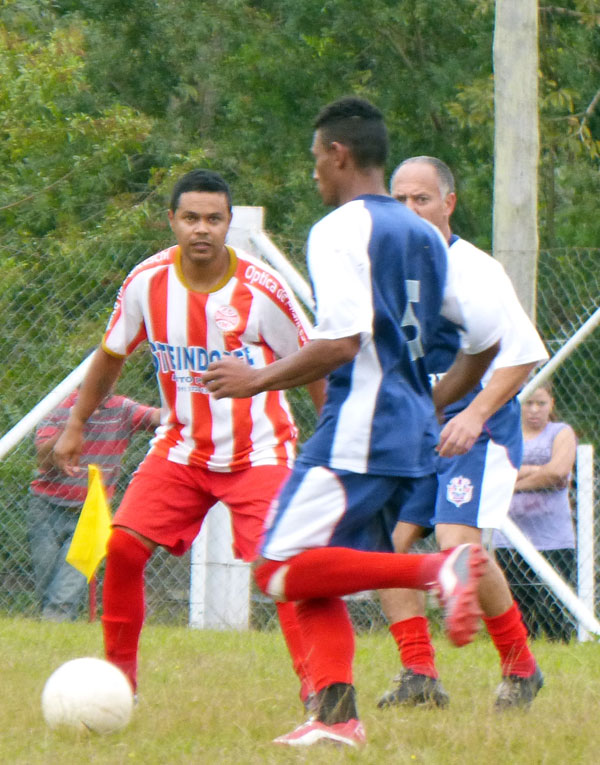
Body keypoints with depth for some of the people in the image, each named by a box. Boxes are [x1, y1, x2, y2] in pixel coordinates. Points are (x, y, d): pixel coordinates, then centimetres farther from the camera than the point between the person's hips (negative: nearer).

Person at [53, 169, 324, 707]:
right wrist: (76, 425, 15)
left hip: (258, 451, -3)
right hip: (181, 447, 3)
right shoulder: (148, 281, -7)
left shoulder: (262, 289, -17)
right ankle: (118, 673, 6)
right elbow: (111, 355, 10)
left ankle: (315, 683, -10)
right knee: (123, 545, -10)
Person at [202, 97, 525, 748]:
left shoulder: (339, 231, -9)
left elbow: (341, 341, -20)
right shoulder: (425, 236, 16)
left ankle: (438, 568, -22)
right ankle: (336, 714, -6)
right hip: (413, 438, 9)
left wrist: (257, 380, -9)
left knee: (281, 569, -10)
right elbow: (488, 334, 17)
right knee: (312, 580, 10)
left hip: (357, 433, -9)